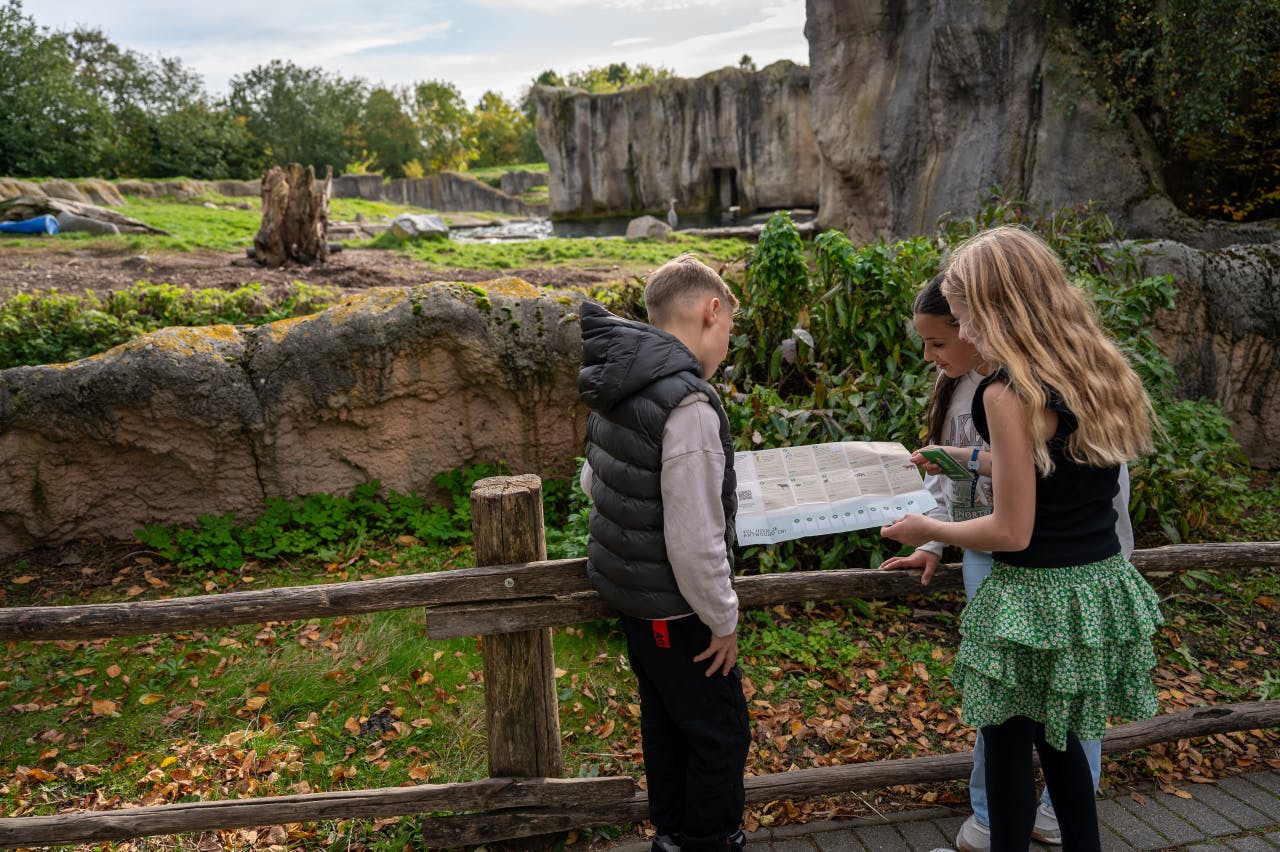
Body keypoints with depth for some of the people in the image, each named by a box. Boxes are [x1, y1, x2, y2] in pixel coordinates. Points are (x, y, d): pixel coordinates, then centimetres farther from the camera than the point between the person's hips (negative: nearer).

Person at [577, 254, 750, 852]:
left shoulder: (619, 388, 2)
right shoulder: (689, 404, -27)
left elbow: (593, 481, 14)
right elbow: (695, 540, -26)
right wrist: (723, 620, -14)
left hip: (625, 587, 9)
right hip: (671, 606, -9)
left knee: (665, 719, 24)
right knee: (720, 733, 10)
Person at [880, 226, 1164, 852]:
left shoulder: (1010, 393, -21)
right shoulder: (1101, 371, 3)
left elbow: (1012, 531, -19)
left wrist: (928, 530, -3)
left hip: (1036, 598, -8)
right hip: (1101, 587, 8)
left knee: (1008, 743, 12)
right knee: (1058, 736, 24)